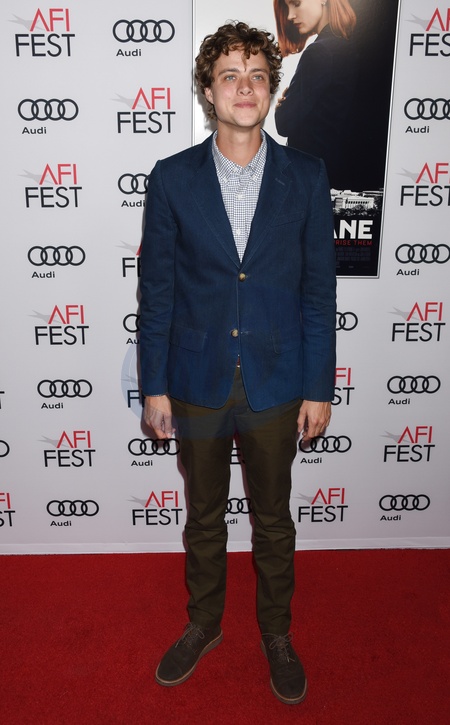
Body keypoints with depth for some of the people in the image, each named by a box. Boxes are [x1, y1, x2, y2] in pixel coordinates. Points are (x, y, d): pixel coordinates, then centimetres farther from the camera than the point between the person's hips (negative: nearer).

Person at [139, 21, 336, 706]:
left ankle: (277, 633, 41)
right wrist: (154, 385, -2)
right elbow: (156, 289, -1)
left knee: (273, 519, 16)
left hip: (276, 384, 0)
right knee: (203, 517, 18)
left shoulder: (305, 176, -2)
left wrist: (318, 387, -2)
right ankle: (204, 624, 43)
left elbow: (319, 288, -1)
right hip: (198, 383, 1)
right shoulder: (172, 178, -2)